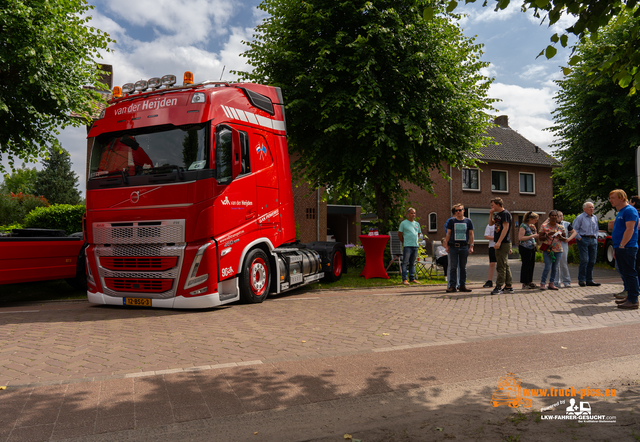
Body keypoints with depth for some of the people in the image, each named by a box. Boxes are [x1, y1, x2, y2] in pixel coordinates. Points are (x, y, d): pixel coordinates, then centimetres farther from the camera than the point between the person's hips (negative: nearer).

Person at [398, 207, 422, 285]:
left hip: (415, 246, 5)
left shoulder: (417, 224, 15)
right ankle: (404, 279, -3)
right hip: (407, 246, -5)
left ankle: (412, 279, 16)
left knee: (412, 263, 10)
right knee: (405, 263, -5)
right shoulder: (403, 223, -1)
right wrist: (404, 242, 3)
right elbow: (399, 234, 2)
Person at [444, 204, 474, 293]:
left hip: (464, 247, 1)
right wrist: (446, 245, 0)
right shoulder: (451, 221, 6)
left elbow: (471, 234, 9)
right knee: (453, 267, -1)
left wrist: (471, 246, 2)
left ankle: (463, 285, 13)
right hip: (453, 247, -1)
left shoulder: (468, 221, 8)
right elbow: (448, 234, 6)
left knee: (463, 267, 7)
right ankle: (452, 286, 3)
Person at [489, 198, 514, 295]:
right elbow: (490, 223, 27)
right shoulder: (498, 214, 18)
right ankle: (509, 287, 16)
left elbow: (505, 228, -18)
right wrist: (491, 214, 11)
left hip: (504, 243, -10)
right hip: (501, 243, 10)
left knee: (501, 266, -8)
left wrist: (499, 242, -23)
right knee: (505, 265, 11)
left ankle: (499, 287, -6)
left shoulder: (505, 213, -11)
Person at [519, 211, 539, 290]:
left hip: (532, 248, 9)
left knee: (531, 265, 11)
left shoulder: (531, 225, 15)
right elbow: (520, 237, -20)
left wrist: (534, 229, 6)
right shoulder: (523, 226, -12)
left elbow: (535, 235, 23)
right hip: (525, 248, -9)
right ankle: (524, 284, 0)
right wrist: (532, 236, -20)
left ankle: (530, 282, 20)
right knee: (526, 265, -5)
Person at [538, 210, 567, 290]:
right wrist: (548, 235, -16)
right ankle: (542, 283, 0)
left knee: (555, 267, 4)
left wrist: (561, 237, -10)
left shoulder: (561, 227, 9)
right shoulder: (544, 226, 3)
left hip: (558, 250, 3)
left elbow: (565, 238, 12)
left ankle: (551, 283, 14)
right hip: (547, 250, -3)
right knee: (548, 267, -10)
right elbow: (540, 238, 1)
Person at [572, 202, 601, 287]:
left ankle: (589, 280, 12)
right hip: (583, 239, -6)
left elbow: (596, 229, 26)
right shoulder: (580, 217, -2)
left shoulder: (595, 218, 17)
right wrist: (579, 238, -9)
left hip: (593, 240, 6)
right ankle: (581, 280, -4)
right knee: (584, 260, -12)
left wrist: (595, 237, 13)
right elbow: (575, 229, -4)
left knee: (592, 261, 5)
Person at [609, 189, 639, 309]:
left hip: (627, 248, -10)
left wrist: (621, 245, -20)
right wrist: (616, 248, 19)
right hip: (620, 248, 10)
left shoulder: (629, 210, -10)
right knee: (625, 274, 13)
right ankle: (629, 297, 20)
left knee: (630, 274, -8)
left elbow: (630, 229, -19)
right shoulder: (620, 212, 20)